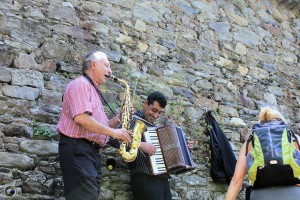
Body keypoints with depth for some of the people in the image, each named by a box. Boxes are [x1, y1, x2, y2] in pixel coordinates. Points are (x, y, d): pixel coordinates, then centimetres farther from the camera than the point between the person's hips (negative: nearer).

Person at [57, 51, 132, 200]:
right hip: (77, 149, -10)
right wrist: (114, 132, -16)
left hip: (92, 151, 10)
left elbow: (102, 127, 25)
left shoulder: (94, 91, 25)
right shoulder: (80, 84, -6)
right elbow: (81, 118, -22)